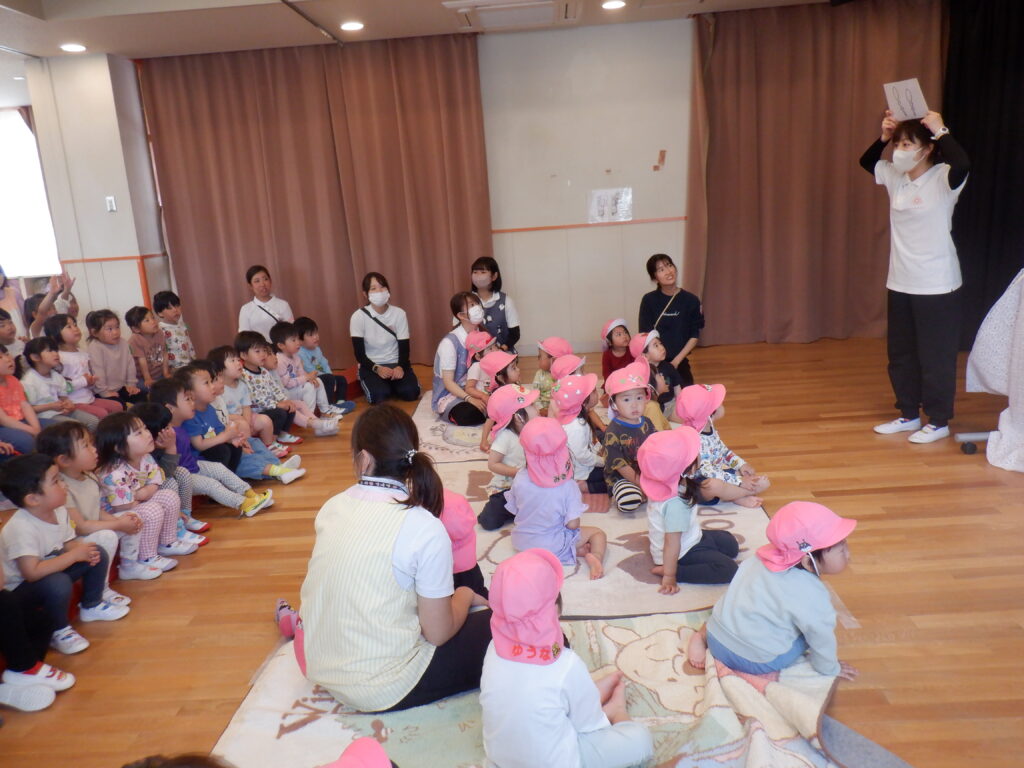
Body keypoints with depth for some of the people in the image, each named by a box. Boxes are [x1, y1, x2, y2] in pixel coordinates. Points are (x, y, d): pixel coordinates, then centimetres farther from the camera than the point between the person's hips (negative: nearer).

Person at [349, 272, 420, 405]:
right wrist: (377, 368, -27)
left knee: (411, 392, -23)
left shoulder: (399, 313, -7)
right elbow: (359, 354, -11)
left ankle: (390, 385, 11)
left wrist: (400, 367, -26)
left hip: (395, 363, 2)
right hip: (371, 366, -2)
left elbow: (404, 347, -6)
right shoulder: (358, 317, -12)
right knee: (379, 396, -29)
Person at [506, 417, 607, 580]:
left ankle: (578, 550, 0)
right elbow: (572, 524, -22)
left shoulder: (519, 478, -16)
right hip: (551, 546, -3)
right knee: (598, 533, 14)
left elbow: (513, 509, -3)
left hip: (520, 543, 3)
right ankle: (595, 556, -15)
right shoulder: (568, 486, -24)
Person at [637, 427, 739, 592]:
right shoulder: (675, 504, -37)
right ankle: (665, 570, -12)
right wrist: (669, 576, -24)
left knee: (731, 544, 18)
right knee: (728, 569, -16)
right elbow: (672, 542, -31)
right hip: (683, 552, -10)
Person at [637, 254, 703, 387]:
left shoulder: (691, 300, -2)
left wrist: (676, 360, -9)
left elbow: (695, 336, -1)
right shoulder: (649, 300, -3)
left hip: (680, 363, 1)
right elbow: (644, 335, -4)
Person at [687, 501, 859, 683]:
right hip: (754, 661, -5)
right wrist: (829, 668, 13)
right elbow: (821, 638, -8)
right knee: (814, 626, 7)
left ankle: (702, 636, 15)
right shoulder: (813, 595, -21)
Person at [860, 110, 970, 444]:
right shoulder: (895, 176, 5)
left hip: (937, 287, -7)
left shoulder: (942, 179, -13)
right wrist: (883, 137, 4)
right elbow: (866, 162, 22)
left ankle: (939, 421, 18)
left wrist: (940, 130, -24)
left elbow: (962, 165, -36)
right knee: (900, 354, 15)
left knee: (935, 357, 4)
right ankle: (909, 414, 29)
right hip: (899, 285, 7)